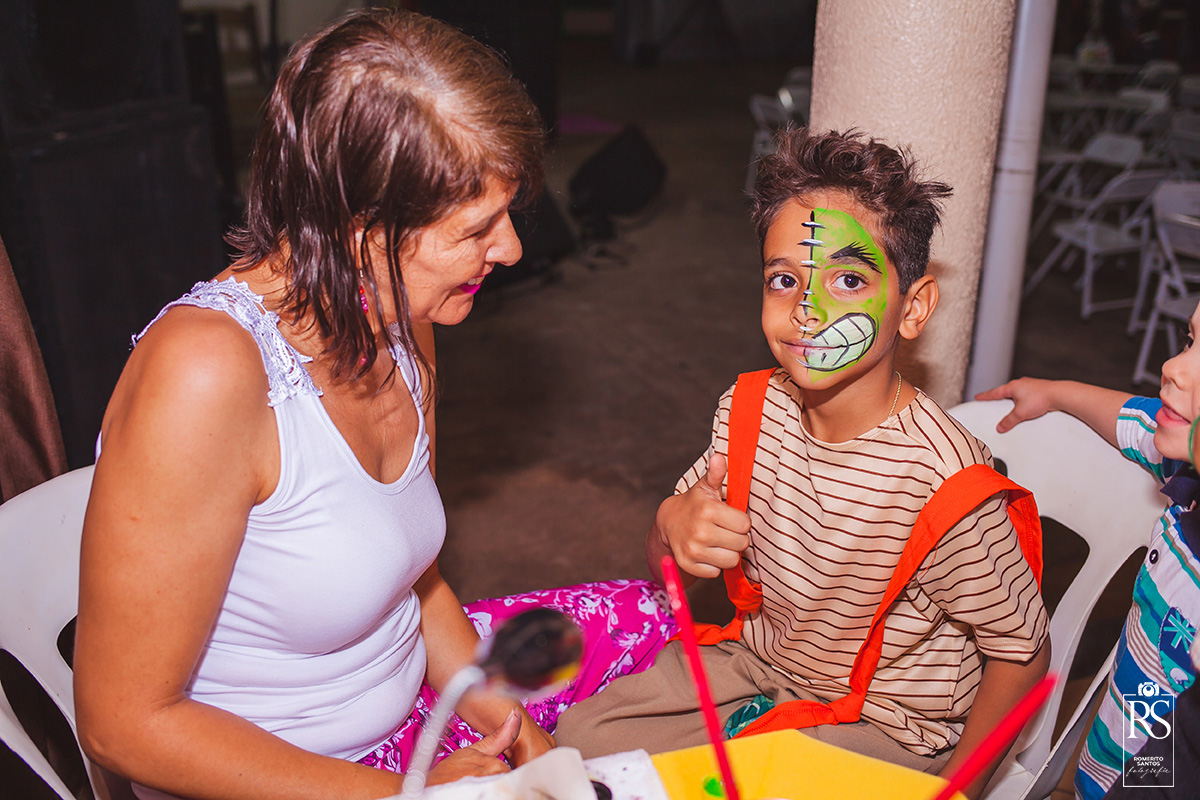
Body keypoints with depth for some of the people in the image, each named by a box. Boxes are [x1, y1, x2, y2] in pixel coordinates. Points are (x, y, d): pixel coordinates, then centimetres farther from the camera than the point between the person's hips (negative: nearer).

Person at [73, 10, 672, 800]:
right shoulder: (206, 371, -32)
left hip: (403, 692, 8)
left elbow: (414, 576, 5)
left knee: (647, 613, 15)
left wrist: (504, 726, -8)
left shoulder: (400, 323, -6)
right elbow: (126, 722, -25)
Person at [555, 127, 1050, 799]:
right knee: (583, 731, 2)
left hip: (884, 727, -5)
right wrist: (674, 527, -23)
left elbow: (1023, 651, -15)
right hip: (763, 665, 5)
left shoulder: (940, 478, -29)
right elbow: (671, 575, 0)